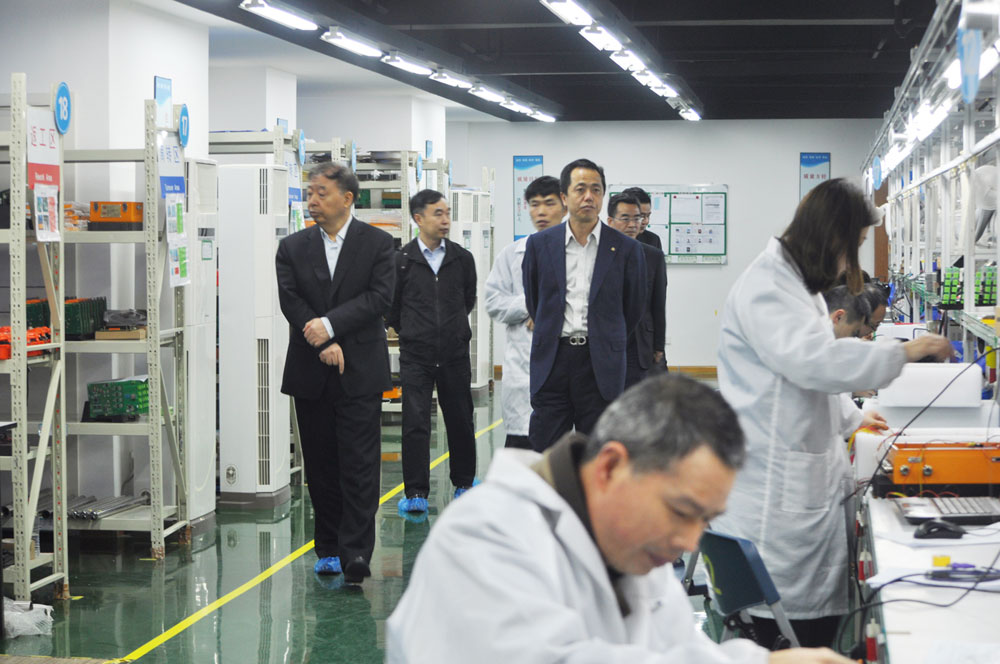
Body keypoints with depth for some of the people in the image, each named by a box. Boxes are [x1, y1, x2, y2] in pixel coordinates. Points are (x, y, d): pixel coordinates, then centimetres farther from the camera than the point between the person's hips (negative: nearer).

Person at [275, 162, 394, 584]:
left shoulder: (377, 243, 2)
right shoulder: (293, 247, 8)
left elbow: (379, 297, -9)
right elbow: (290, 301, -1)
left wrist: (330, 325, -18)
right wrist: (322, 345, -13)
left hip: (360, 373, -3)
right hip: (310, 373, 3)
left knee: (359, 465, -6)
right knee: (320, 466, 8)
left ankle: (356, 552, -5)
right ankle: (329, 549, 17)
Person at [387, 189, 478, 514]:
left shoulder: (462, 259, 4)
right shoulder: (401, 261, -3)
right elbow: (390, 306, 8)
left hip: (455, 353, 2)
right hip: (415, 356, -2)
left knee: (461, 421, 10)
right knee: (415, 423, -7)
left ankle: (464, 483, 27)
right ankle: (416, 494, -3)